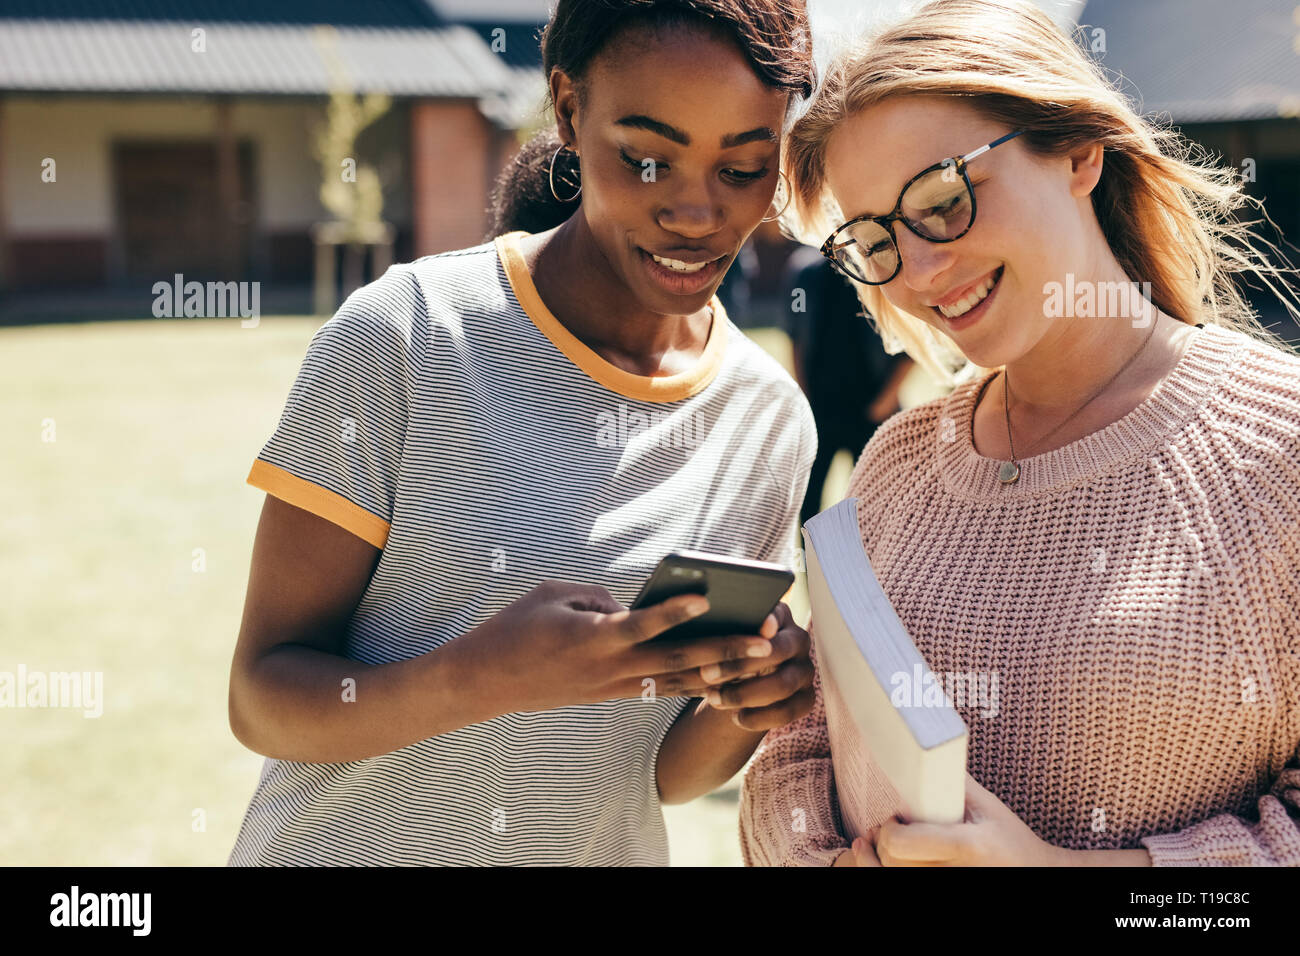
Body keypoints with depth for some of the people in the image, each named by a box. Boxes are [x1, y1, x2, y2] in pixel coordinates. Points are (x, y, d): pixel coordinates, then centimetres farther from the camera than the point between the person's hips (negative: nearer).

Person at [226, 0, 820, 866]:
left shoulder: (772, 421, -6)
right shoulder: (401, 338, -18)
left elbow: (667, 776, 0)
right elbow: (262, 702, -17)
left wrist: (742, 705, -20)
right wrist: (485, 675, -32)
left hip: (605, 852, 3)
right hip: (348, 844, -3)